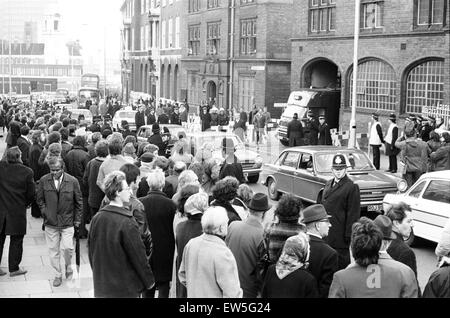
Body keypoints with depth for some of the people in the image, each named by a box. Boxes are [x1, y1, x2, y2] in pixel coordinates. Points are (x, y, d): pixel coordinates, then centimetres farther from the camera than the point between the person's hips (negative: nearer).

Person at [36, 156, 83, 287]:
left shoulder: (72, 181, -7)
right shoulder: (44, 181, -3)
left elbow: (79, 202, 2)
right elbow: (39, 199, 11)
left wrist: (77, 220, 1)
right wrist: (45, 211, 0)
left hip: (67, 222, -2)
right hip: (50, 222, 2)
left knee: (68, 248, -9)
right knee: (53, 250, 7)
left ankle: (68, 267, 21)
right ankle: (57, 275, 22)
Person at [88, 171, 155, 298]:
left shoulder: (97, 218, -1)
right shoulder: (127, 222, -20)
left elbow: (91, 250, 9)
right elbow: (138, 255, -14)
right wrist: (149, 281, -2)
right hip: (125, 288, -6)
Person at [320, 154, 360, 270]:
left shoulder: (352, 187, -10)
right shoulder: (328, 184, 14)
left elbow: (353, 214, -12)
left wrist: (348, 236, -15)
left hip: (340, 234, -7)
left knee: (342, 263, -1)